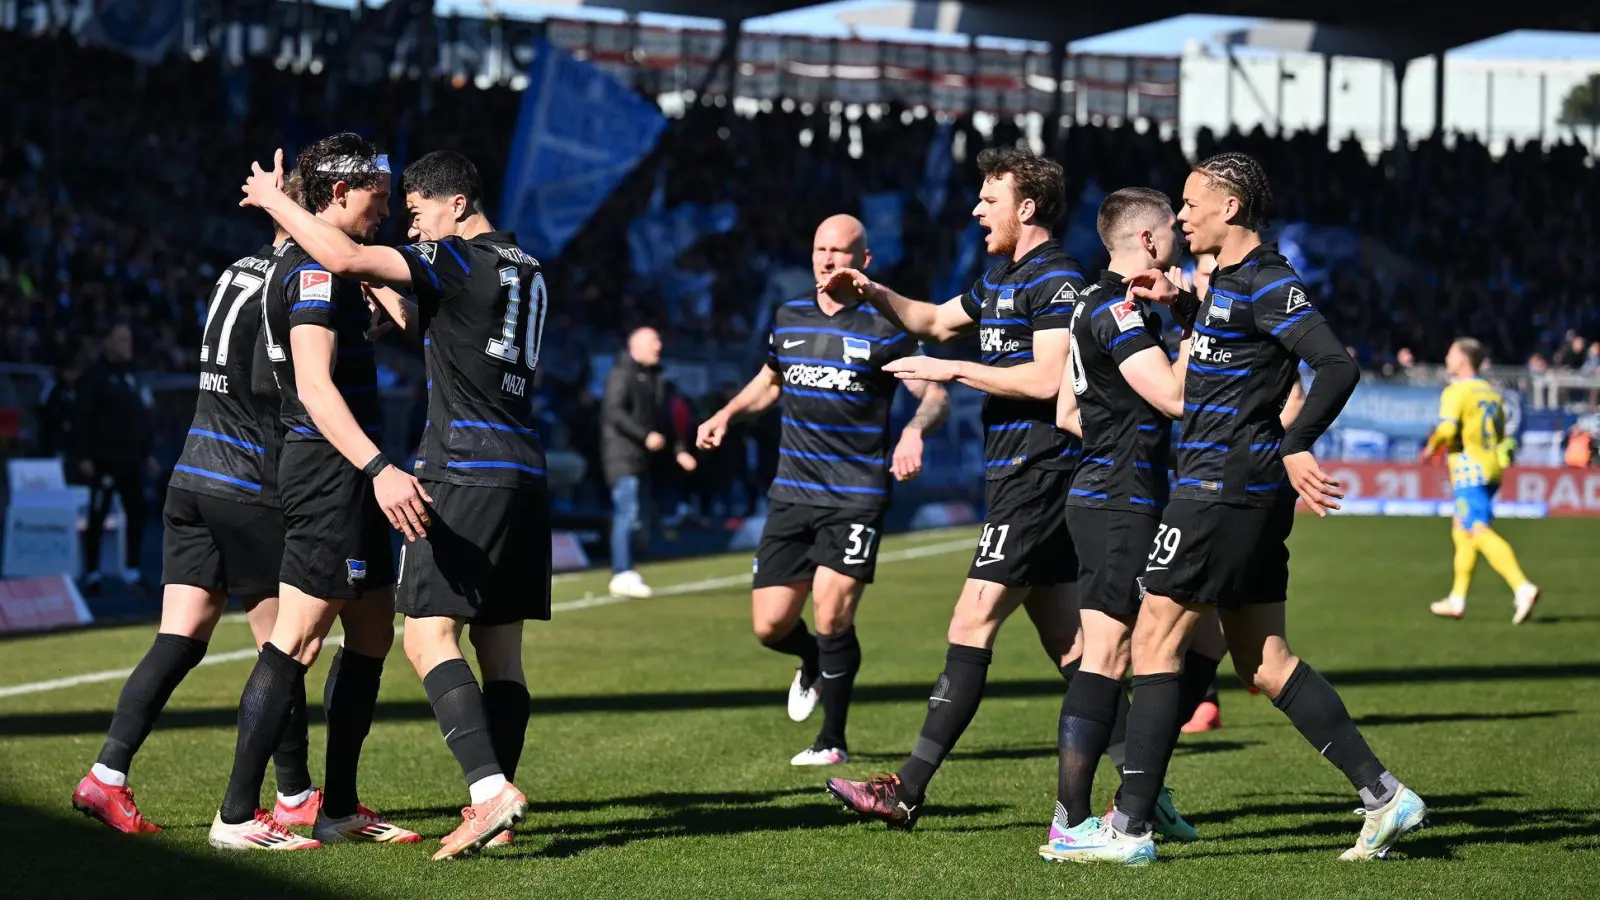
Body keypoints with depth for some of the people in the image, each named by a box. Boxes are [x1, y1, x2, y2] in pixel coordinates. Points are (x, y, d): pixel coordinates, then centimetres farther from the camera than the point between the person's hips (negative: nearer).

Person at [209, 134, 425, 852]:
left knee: (372, 633, 12)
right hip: (329, 468, -11)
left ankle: (340, 808, 17)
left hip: (347, 474, 11)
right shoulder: (315, 268, -14)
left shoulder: (320, 265, 18)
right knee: (297, 640, -10)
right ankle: (236, 815, -9)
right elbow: (314, 387, -26)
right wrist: (378, 469, -35)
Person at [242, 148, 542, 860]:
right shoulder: (527, 272, 18)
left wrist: (274, 200, -4)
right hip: (524, 474, 9)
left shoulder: (457, 261, -8)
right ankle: (494, 811, 6)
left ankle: (491, 788, -25)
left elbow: (344, 258, -16)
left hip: (464, 474, -9)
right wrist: (379, 292, 29)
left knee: (429, 637, -12)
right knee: (501, 650, 7)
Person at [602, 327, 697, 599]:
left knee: (635, 518, 7)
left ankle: (625, 574, 10)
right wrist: (645, 436, -22)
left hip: (641, 457, 8)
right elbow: (614, 412, -17)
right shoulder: (622, 375, -6)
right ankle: (623, 574, -16)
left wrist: (679, 450, 18)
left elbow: (660, 419, 25)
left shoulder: (652, 377, 20)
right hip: (622, 454, -8)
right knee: (628, 513, -14)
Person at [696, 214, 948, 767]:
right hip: (793, 492, 5)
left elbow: (935, 396, -6)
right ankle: (814, 666, 37)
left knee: (831, 619, -14)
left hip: (857, 497, -5)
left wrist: (914, 432, -27)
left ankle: (833, 740, 5)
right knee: (769, 626, 1)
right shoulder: (789, 317, 9)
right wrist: (727, 415, 11)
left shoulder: (883, 327, -6)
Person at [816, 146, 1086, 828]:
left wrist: (954, 371, -14)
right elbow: (936, 320, 34)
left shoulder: (1056, 278, -11)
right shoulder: (1001, 278, 18)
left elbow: (1048, 378, -21)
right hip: (1017, 478, 10)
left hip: (1036, 476, -10)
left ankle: (908, 790, -13)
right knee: (1064, 638, 9)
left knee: (972, 624, -11)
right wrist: (874, 295, 17)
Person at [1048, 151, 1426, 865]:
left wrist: (1295, 448, -29)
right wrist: (1178, 303, 22)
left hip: (1222, 487, -10)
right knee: (1264, 662, 10)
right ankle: (1383, 795, 9)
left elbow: (1337, 365, -22)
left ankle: (1130, 827, -3)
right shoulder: (1228, 279, 16)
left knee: (1155, 641, -5)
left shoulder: (1265, 283, -13)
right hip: (1250, 493, 10)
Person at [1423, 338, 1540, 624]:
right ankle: (1457, 600, 23)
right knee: (1461, 532, 18)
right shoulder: (1491, 392, 16)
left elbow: (1447, 428, -22)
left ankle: (1522, 587, -30)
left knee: (1482, 533, -15)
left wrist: (1432, 447, -2)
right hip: (1492, 469, 9)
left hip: (1470, 471, -9)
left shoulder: (1456, 391, -9)